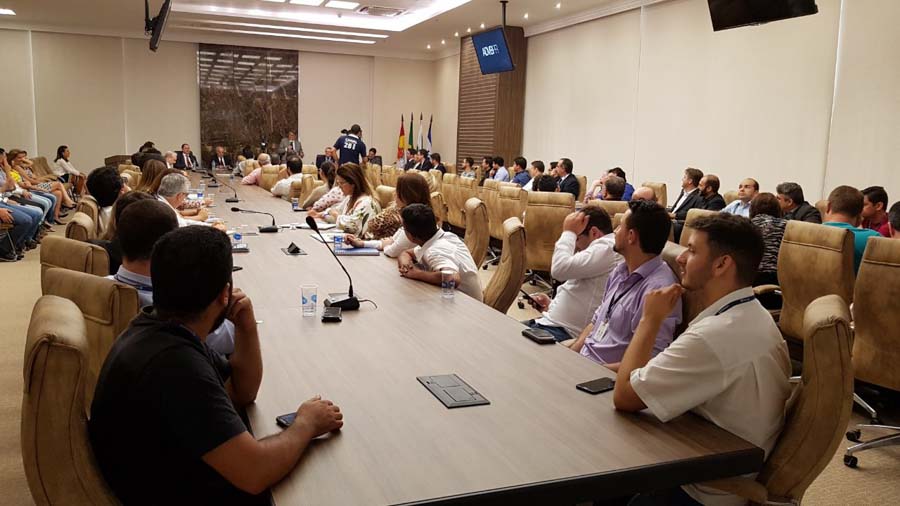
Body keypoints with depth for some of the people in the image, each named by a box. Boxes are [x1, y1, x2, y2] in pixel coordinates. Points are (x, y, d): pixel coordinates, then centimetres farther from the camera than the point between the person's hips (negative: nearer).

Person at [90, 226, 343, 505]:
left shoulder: (167, 329, -3)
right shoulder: (175, 363, -32)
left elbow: (241, 393, 8)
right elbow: (254, 473, -33)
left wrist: (247, 327, -8)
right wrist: (306, 423, -15)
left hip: (184, 479, 8)